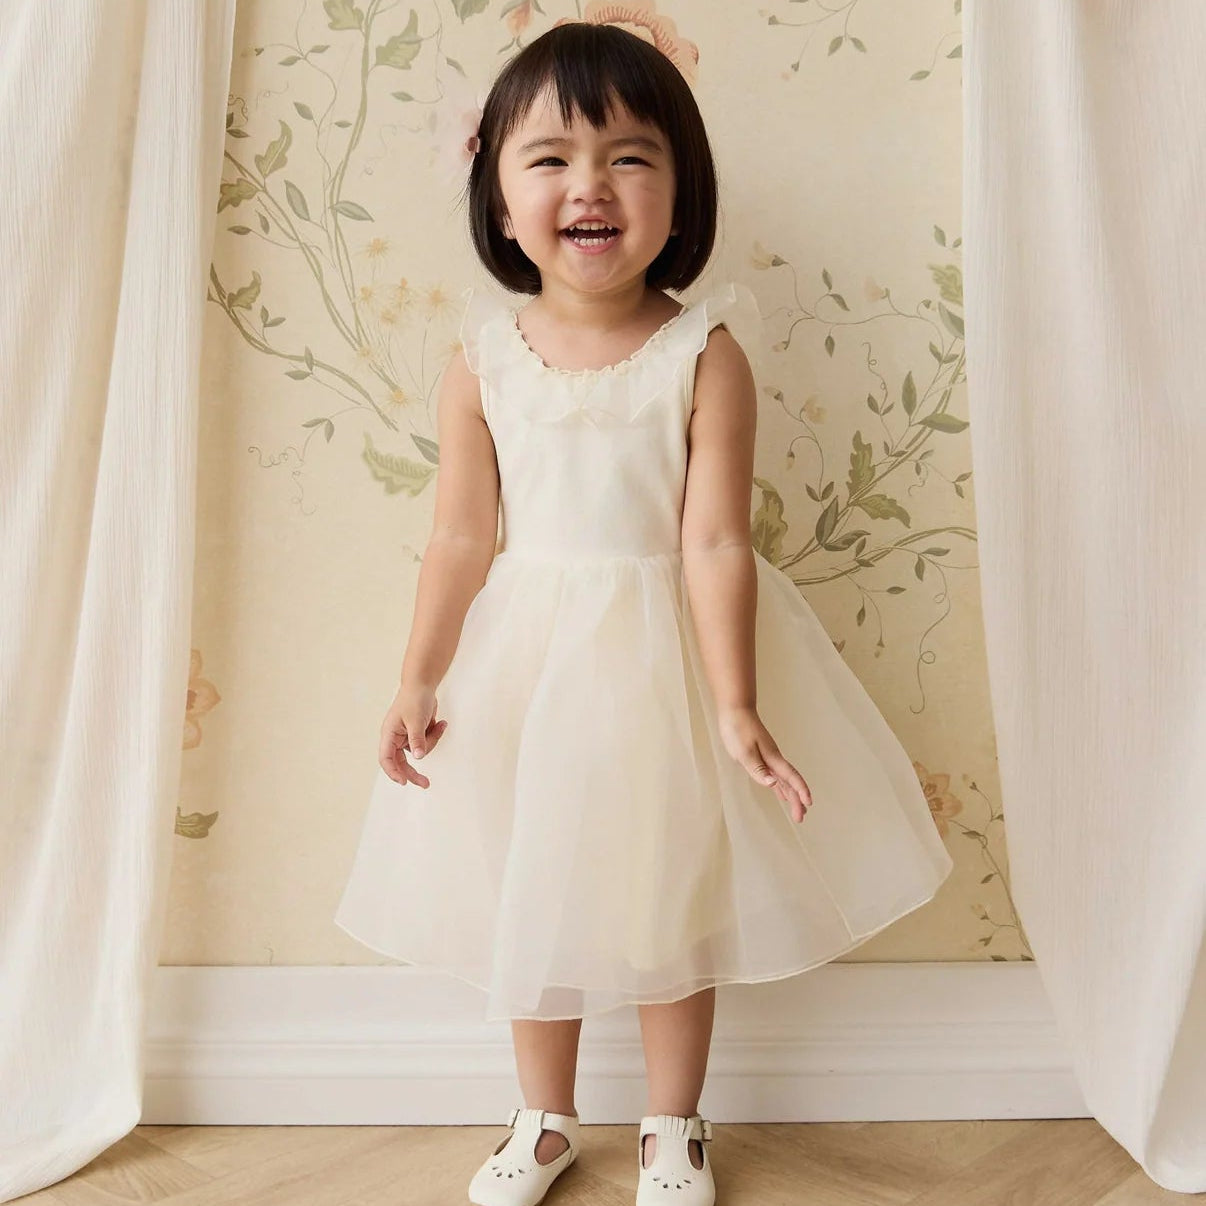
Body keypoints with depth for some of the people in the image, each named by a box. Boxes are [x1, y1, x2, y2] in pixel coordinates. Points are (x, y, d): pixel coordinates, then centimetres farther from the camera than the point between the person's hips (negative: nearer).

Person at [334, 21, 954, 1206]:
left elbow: (715, 542, -15)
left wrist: (737, 708, -17)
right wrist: (419, 681, -4)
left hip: (663, 658, -2)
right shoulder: (482, 360, -6)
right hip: (523, 661, 3)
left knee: (673, 895, 13)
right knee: (530, 896, 15)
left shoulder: (705, 356, -13)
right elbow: (460, 536, -3)